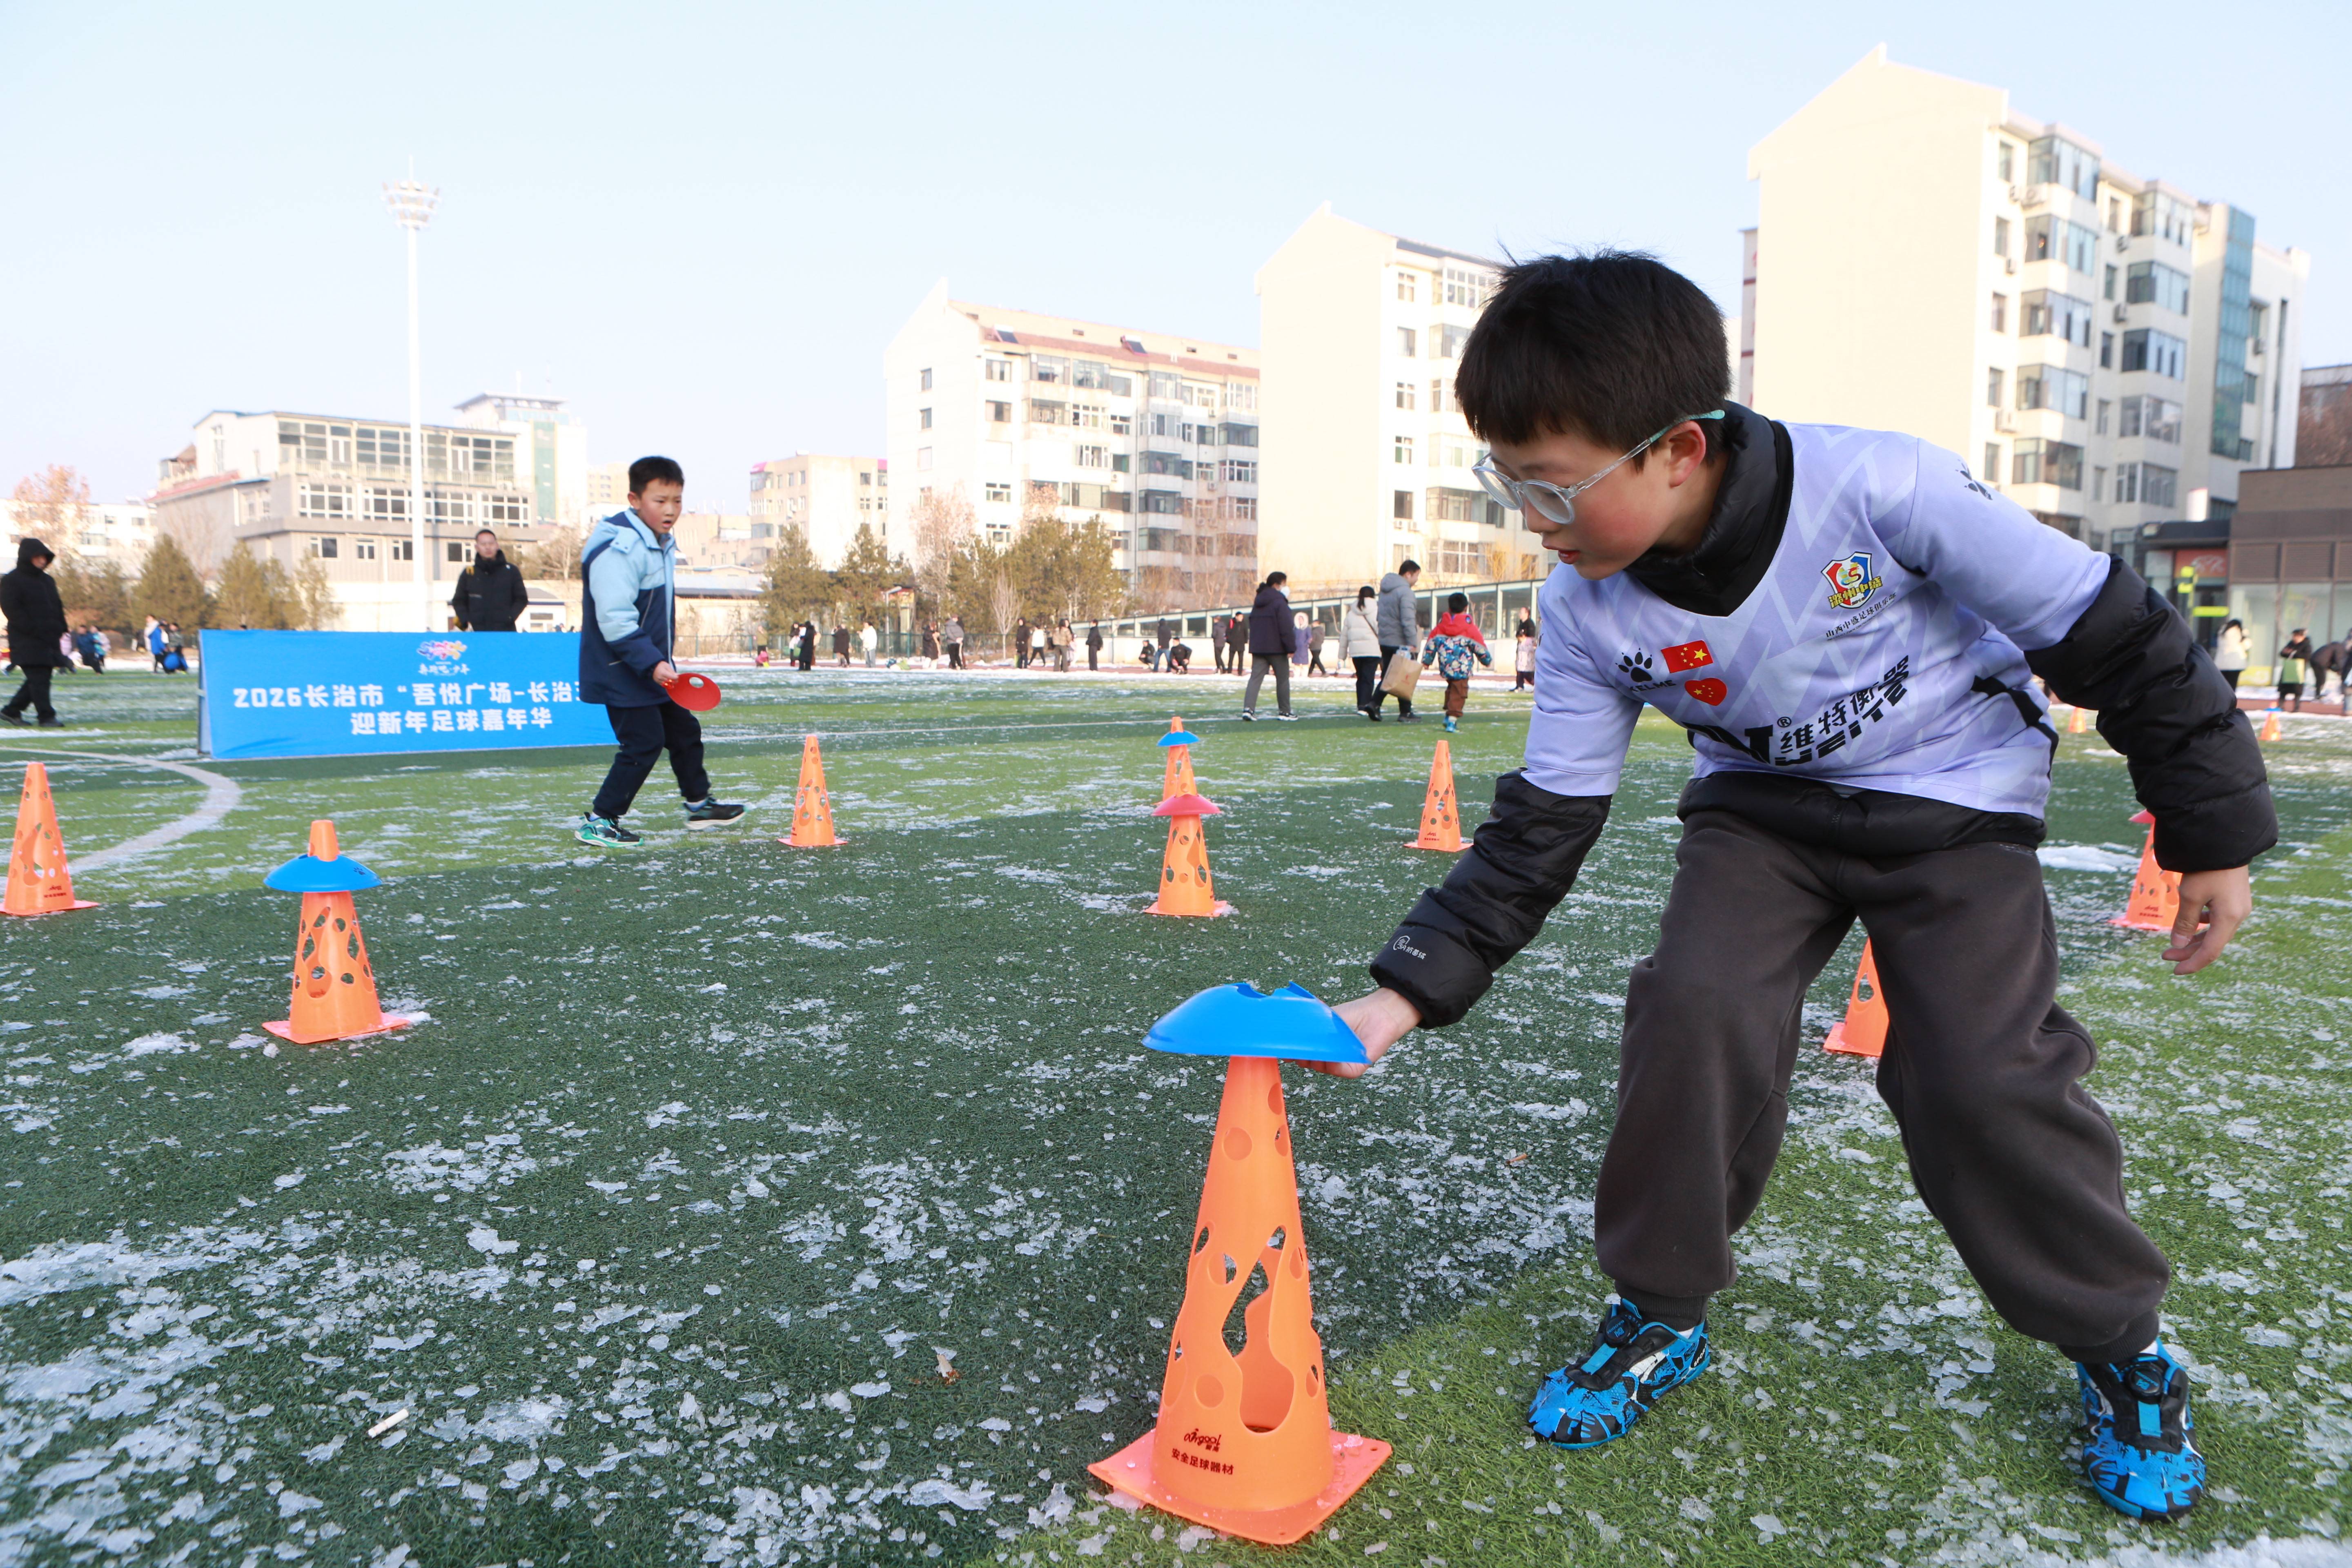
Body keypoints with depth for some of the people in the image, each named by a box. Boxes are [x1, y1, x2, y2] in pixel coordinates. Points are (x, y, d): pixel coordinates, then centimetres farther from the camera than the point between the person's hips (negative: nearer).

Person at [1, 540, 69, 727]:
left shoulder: (48, 580, 18)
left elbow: (57, 607, 24)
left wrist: (60, 628, 10)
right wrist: (34, 630, -18)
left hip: (49, 638, 7)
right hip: (27, 640, -7)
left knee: (40, 678, 8)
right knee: (38, 678, -10)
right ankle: (46, 717, -8)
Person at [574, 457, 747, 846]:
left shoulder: (661, 543, 11)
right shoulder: (619, 549, -21)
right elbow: (615, 619, -27)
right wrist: (652, 663, -31)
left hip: (655, 669, 10)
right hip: (622, 674, -10)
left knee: (684, 730, 18)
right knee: (644, 744, -8)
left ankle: (699, 803, 35)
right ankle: (598, 822, 2)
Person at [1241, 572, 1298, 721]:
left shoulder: (1258, 603, 15)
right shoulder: (1280, 602, -11)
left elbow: (1252, 623, 20)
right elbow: (1286, 628, -16)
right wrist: (1290, 648, -15)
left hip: (1258, 647, 6)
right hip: (1277, 648, -6)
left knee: (1256, 677, 1)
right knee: (1283, 679, 5)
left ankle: (1248, 708, -14)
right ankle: (1284, 712, 10)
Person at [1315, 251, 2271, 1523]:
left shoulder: (1880, 490, -31)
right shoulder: (1589, 611, -18)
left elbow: (2113, 638, -18)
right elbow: (1539, 831, -12)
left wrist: (2213, 836, -9)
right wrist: (1406, 992, -21)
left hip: (1954, 800, -2)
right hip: (1762, 805, 3)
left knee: (1984, 1078, -11)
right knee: (1690, 1014, -17)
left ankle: (2120, 1350, 18)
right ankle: (1661, 1313, 7)